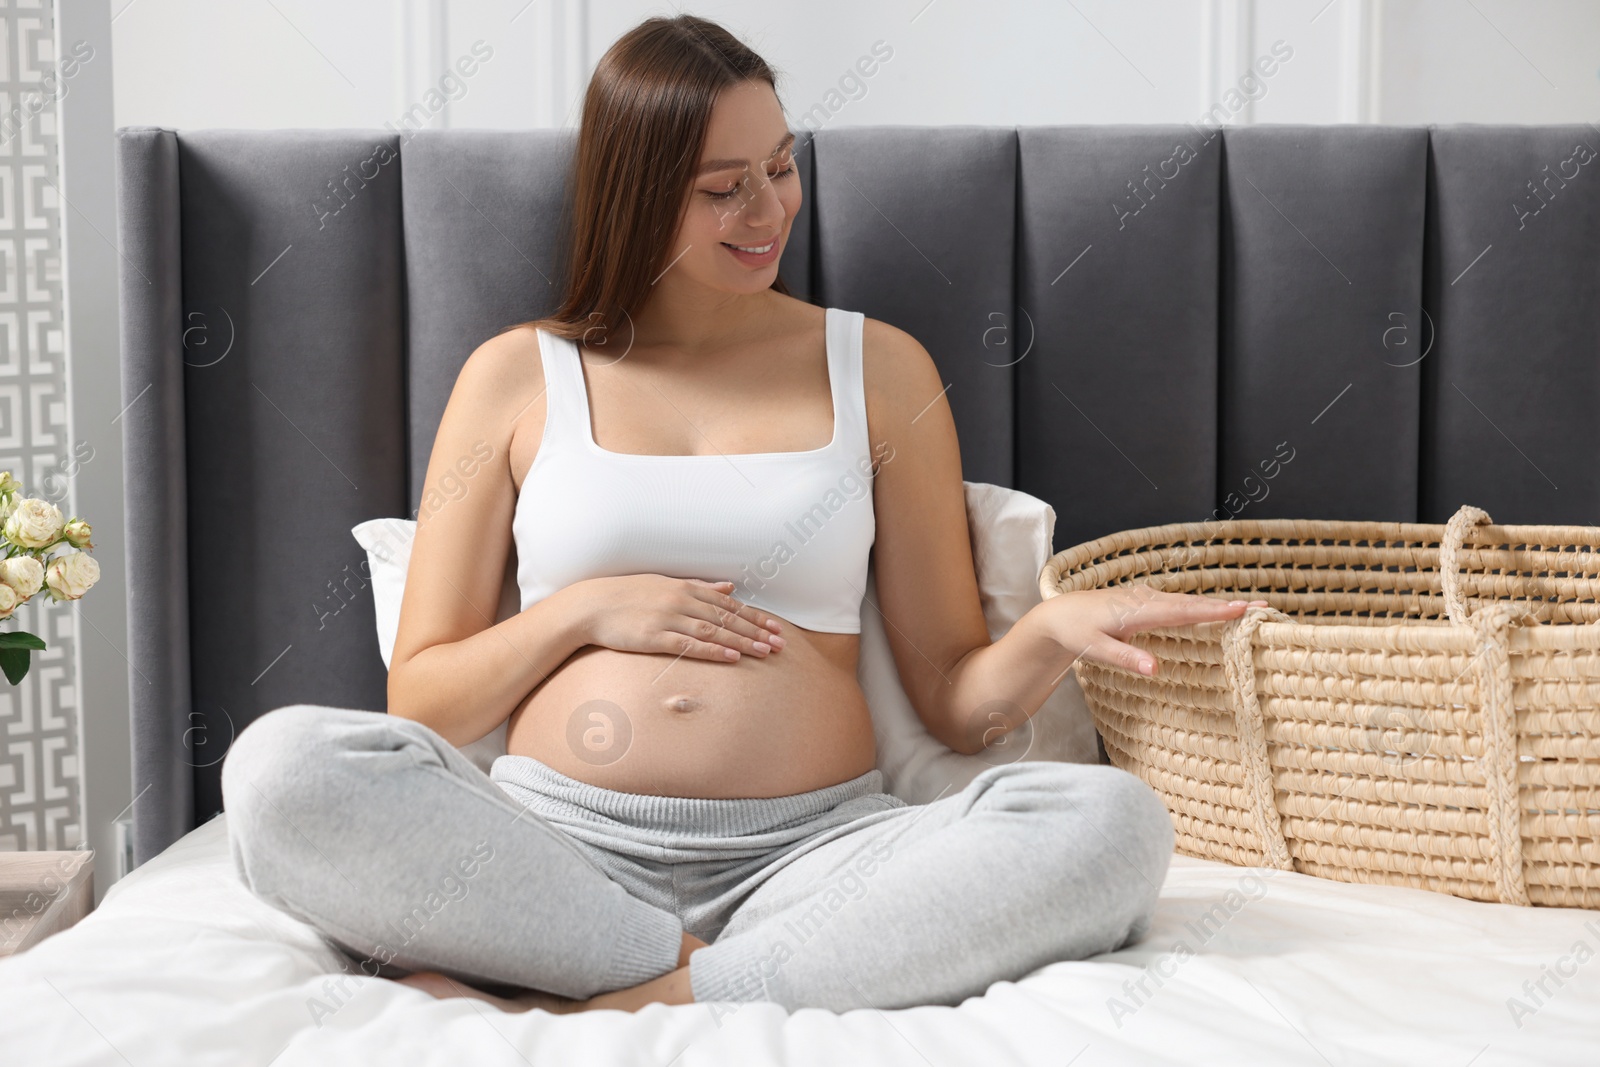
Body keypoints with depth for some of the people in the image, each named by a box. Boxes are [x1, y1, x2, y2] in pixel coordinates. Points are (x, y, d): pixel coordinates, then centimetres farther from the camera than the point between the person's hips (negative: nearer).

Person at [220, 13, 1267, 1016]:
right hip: (558, 850, -1)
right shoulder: (517, 375, 12)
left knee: (1114, 819, -28)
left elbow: (957, 699, 11)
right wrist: (582, 612, -4)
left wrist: (1050, 632, -10)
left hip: (808, 851, 1)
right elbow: (421, 699, 12)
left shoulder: (879, 367, 13)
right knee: (285, 766, -28)